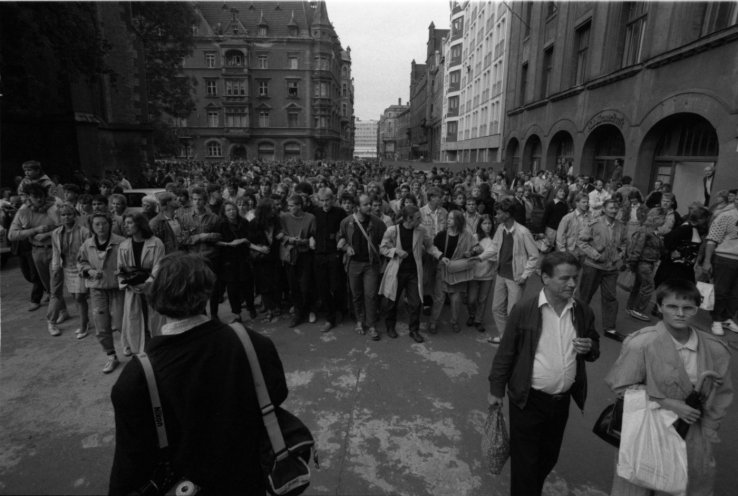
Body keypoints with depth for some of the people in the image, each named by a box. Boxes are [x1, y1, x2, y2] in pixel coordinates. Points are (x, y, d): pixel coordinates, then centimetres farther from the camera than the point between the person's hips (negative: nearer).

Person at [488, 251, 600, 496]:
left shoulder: (584, 312, -3)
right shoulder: (523, 310, -16)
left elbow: (594, 350, 12)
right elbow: (506, 353, -9)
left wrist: (590, 348, -12)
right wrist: (496, 389, -5)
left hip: (562, 401, 5)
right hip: (528, 400, -5)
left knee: (548, 457, 23)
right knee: (525, 460, 9)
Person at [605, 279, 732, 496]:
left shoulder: (716, 350, -5)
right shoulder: (641, 344, -21)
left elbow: (722, 394, 9)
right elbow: (620, 386, -14)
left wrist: (708, 435, 6)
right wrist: (668, 403, -17)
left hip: (692, 440, 4)